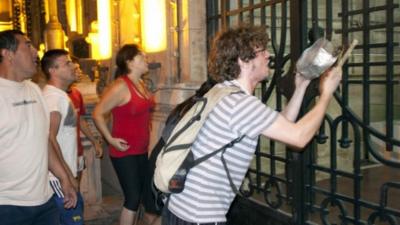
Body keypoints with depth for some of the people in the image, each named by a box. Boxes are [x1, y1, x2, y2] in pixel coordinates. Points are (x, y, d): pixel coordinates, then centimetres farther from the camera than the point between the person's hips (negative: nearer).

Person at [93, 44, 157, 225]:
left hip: (142, 151, 8)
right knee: (133, 198, -2)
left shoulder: (141, 84, 7)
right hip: (124, 153, -8)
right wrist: (111, 139, -16)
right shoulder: (120, 86, -17)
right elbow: (98, 114, -19)